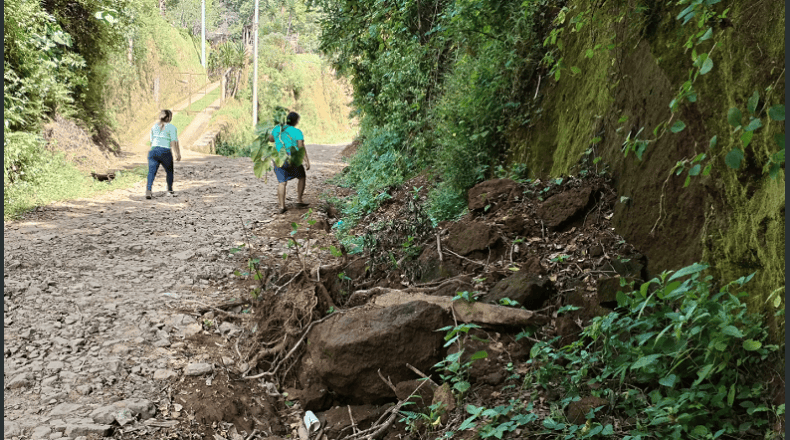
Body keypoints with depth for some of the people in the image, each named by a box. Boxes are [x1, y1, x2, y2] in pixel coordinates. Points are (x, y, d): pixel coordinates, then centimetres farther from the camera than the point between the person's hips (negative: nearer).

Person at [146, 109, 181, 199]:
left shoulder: (154, 126, 15)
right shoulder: (172, 127, -2)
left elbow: (151, 141, 19)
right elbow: (174, 142, -11)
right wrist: (178, 154, -11)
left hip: (153, 151, 4)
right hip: (165, 152, -4)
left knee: (151, 171, -6)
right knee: (169, 171, 18)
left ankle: (148, 190, -25)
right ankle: (170, 190, 31)